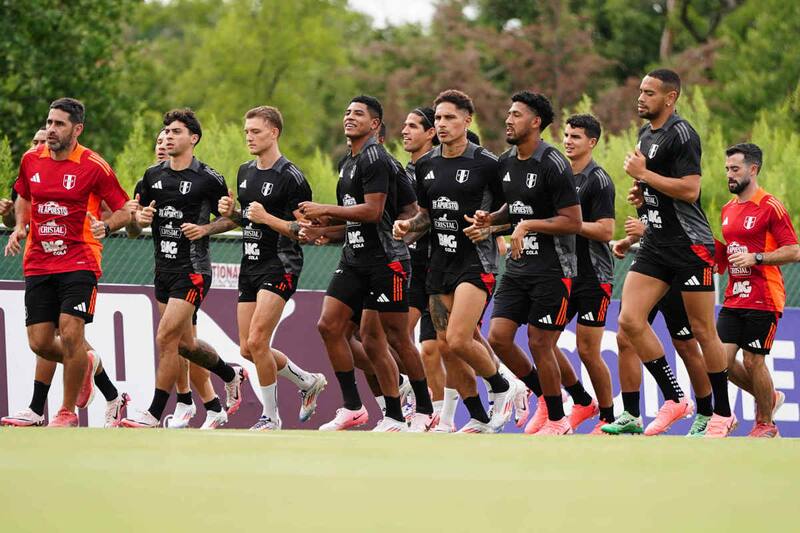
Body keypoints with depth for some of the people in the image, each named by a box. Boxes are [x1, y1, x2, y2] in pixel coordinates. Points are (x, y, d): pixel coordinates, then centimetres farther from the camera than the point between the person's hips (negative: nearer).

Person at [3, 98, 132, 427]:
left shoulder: (94, 167, -8)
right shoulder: (31, 160, 6)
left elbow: (125, 211, -2)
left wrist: (106, 226, -21)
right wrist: (19, 227, 7)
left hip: (79, 261, -5)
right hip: (38, 263, 5)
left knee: (70, 334, -16)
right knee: (39, 342, 0)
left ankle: (68, 412, 2)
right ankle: (86, 364, 34)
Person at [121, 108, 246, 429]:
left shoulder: (208, 179, -7)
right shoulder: (153, 176, 9)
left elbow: (231, 218, 1)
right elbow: (139, 214, 18)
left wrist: (206, 229, -16)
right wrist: (141, 218, -4)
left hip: (192, 269, -7)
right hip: (164, 267, 7)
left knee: (166, 338, -14)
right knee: (185, 343, 13)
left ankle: (154, 414, -9)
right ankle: (231, 375, 39)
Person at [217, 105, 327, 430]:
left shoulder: (291, 178, -11)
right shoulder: (245, 173, 13)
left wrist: (267, 218, -22)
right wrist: (231, 213, 5)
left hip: (279, 266, -8)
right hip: (250, 265, 8)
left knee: (257, 341, -16)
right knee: (248, 349, 7)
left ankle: (270, 417, -3)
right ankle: (309, 382, 27)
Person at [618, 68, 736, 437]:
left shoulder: (681, 134, -14)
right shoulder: (646, 133, 14)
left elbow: (689, 188, -23)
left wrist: (643, 174, -18)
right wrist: (642, 193, 9)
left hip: (691, 244, -9)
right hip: (656, 243, 9)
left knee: (702, 330, -1)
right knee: (630, 320, -4)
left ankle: (723, 413, 11)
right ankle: (674, 400, 5)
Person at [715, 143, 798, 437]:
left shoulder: (770, 207, -9)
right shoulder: (727, 209, 14)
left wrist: (756, 258, -21)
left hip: (762, 300, -7)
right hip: (733, 299, 7)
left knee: (754, 361, -4)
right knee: (722, 359, -2)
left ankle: (766, 424, 11)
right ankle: (767, 397, 21)